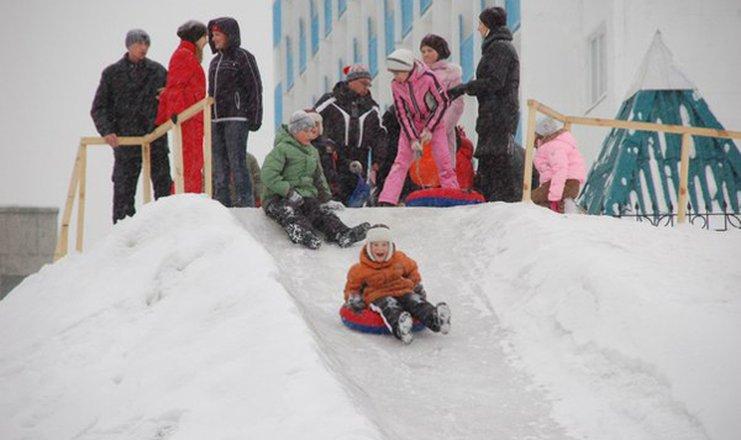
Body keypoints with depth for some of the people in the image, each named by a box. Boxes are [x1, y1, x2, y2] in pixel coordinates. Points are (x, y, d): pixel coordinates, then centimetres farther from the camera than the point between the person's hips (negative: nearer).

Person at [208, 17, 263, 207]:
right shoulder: (215, 61, 21)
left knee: (237, 160, -11)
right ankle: (221, 198, 8)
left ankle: (245, 199, -9)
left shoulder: (243, 57, -2)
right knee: (219, 163, 5)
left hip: (236, 118, -8)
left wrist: (254, 117, -11)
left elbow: (255, 88, -5)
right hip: (216, 119, 8)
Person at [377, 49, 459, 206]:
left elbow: (443, 102, -15)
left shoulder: (428, 78, -24)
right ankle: (387, 200, -14)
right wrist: (413, 139, -17)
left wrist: (429, 129, -17)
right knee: (401, 162, -8)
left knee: (443, 161, -7)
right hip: (411, 125, 2)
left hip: (434, 122, -2)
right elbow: (402, 114, -9)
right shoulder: (395, 85, -14)